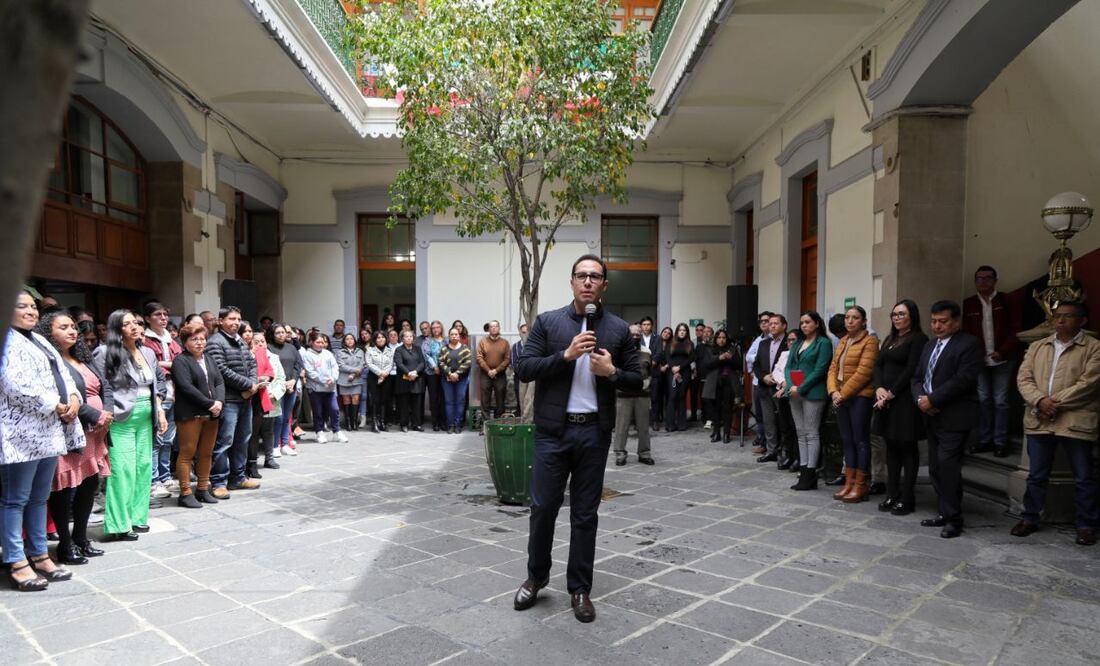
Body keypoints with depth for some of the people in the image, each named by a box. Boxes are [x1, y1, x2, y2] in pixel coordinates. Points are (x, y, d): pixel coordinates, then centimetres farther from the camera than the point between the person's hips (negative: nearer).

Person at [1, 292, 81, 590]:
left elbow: (62, 373, 18)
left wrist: (73, 399, -1)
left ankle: (39, 554, 23)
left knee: (39, 498, 15)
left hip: (49, 431, 9)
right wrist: (55, 405, -14)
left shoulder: (40, 341, 18)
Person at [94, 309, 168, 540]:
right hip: (121, 419, -6)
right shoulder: (107, 353, -7)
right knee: (123, 470, -6)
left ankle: (137, 516, 21)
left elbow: (158, 383, 19)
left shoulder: (148, 353, 12)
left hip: (146, 417, 6)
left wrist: (159, 410, 12)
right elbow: (101, 388, -12)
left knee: (144, 466, 10)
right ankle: (119, 524, 1)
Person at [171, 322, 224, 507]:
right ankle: (185, 493, 5)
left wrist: (219, 402, -8)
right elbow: (186, 387, -16)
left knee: (206, 454, 11)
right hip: (190, 414, -7)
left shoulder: (209, 359, 17)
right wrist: (210, 404, -17)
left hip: (211, 414, 7)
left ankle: (203, 489, 20)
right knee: (187, 453, -1)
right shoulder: (180, 361, -5)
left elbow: (219, 382, 11)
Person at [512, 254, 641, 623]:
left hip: (594, 433, 1)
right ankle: (536, 577, 30)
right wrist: (566, 355, -16)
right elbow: (523, 369, -6)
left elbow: (636, 381, 7)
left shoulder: (619, 329, 4)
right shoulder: (547, 322, 1)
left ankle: (580, 589, 24)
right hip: (552, 431, 0)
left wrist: (612, 372, -13)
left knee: (585, 514, 9)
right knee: (543, 507, 7)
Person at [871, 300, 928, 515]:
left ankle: (907, 498, 5)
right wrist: (879, 388, -7)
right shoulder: (889, 339, 18)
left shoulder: (918, 339, -6)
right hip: (886, 400, 7)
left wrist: (891, 393, -14)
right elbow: (878, 365, 10)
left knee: (907, 448, 0)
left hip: (905, 400, -7)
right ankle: (892, 494, 16)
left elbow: (911, 370, -14)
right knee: (891, 447, 10)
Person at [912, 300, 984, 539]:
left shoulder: (969, 344, -7)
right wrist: (920, 398, -4)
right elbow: (916, 377, 16)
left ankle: (954, 519, 0)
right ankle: (945, 513, 19)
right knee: (935, 468, 10)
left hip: (954, 418, -8)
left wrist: (932, 399, -16)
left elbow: (963, 380, -17)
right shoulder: (929, 346, 18)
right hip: (932, 417, 8)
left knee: (947, 466, -10)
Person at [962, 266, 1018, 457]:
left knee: (1000, 401, 1)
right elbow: (966, 332, 6)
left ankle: (1000, 442, 9)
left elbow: (1014, 329, -3)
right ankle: (984, 440, 16)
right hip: (980, 360, 2)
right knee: (983, 400, 7)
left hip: (1002, 360, -2)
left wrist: (1002, 352, -13)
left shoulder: (1005, 301, 1)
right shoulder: (969, 304, 6)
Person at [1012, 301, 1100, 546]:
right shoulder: (1037, 347, 13)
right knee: (1036, 475, 12)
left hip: (1076, 422, -4)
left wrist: (1055, 403, -16)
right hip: (1038, 421, 4)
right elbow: (1023, 378, 3)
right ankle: (1030, 518, 23)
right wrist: (1040, 400, -14)